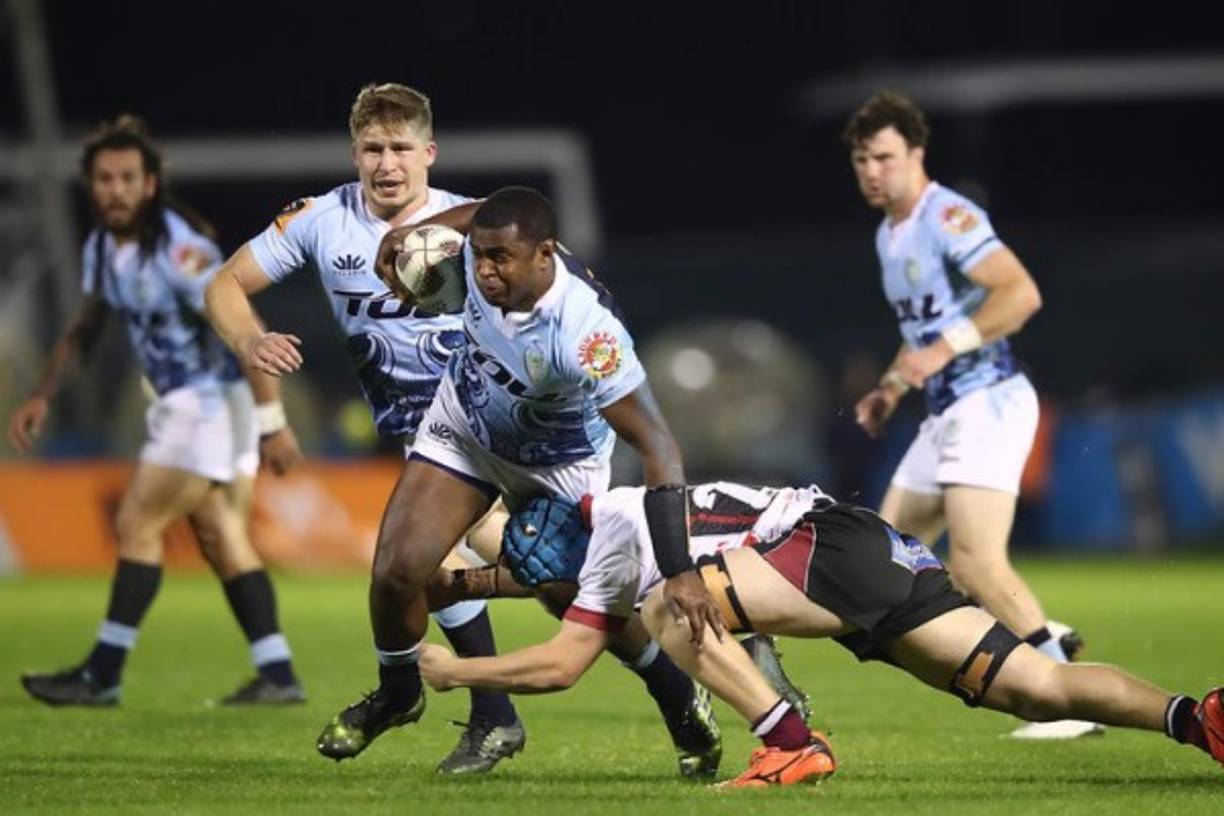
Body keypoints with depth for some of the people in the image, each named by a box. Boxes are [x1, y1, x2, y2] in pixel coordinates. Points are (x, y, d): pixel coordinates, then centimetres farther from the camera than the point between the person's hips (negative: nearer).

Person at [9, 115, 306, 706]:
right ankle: (277, 676, 8)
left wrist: (271, 423, -23)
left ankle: (103, 675, -1)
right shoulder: (101, 248, 5)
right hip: (179, 402, 8)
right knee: (221, 541, 7)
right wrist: (43, 397, 14)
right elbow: (84, 329, 22)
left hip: (211, 401, -8)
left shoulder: (179, 249, -22)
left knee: (138, 524, -7)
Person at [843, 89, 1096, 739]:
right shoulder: (888, 235, 17)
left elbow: (1021, 293, -24)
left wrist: (944, 350, -26)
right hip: (944, 416, 10)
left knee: (976, 564, -20)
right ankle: (1040, 638, 13)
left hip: (987, 403, -10)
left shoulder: (948, 218, -13)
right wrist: (891, 388, 17)